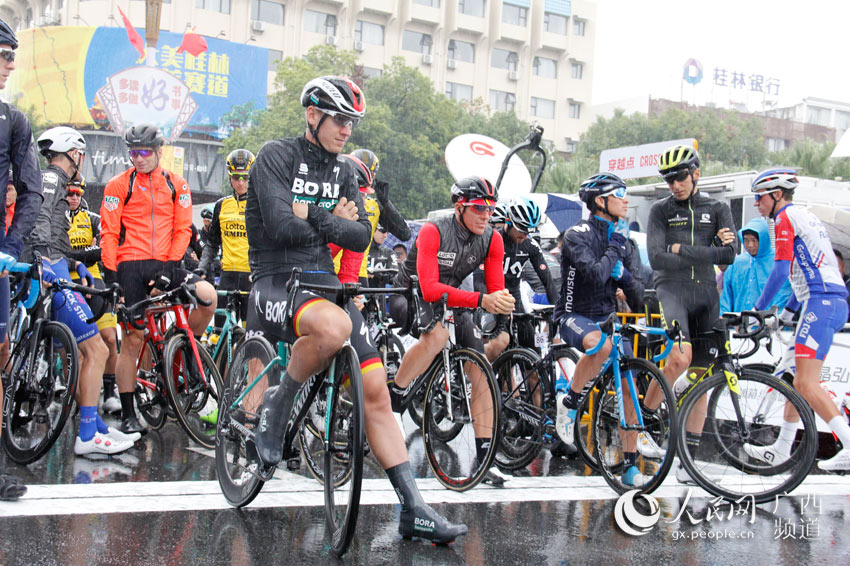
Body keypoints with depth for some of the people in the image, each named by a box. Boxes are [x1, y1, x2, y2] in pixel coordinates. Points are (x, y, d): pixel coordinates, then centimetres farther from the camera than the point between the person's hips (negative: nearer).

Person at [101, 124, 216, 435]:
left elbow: (183, 229, 5)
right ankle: (128, 414, 7)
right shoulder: (119, 185, 3)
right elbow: (108, 233, 0)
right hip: (131, 267, -2)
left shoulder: (176, 185, 9)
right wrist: (111, 274, -9)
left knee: (208, 295, -24)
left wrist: (170, 266, -7)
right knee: (132, 339, -3)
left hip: (165, 264, 2)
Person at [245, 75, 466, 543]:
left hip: (325, 283, 6)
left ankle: (413, 509, -1)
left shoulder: (342, 173, 15)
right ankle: (278, 403, -11)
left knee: (376, 391, -5)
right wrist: (333, 221, -3)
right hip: (277, 282, -6)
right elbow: (281, 226, -18)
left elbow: (361, 237, 2)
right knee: (334, 326, -40)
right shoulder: (277, 156, -5)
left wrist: (312, 215, -10)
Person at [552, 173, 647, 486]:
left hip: (607, 317, 7)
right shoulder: (578, 235, -12)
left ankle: (630, 464, 7)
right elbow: (595, 274, -28)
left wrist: (625, 276, -16)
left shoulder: (624, 239, 9)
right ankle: (569, 402, -15)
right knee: (601, 345, -39)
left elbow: (637, 291, 4)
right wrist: (615, 247, -15)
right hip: (575, 316, -7)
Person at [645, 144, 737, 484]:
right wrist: (708, 254, -8)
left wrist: (681, 249, -9)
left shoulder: (717, 210, 11)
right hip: (672, 290, -3)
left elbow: (729, 254, -5)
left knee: (700, 378, 3)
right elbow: (656, 258, -8)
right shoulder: (661, 211, 6)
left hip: (706, 295, 3)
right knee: (680, 357, -29)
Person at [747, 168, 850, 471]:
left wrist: (758, 309, -4)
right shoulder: (805, 217, 26)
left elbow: (780, 271, -12)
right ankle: (781, 449, 20)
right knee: (800, 381, 14)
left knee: (807, 385, -14)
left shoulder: (787, 217, -4)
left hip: (821, 303, -10)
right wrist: (786, 312, 30)